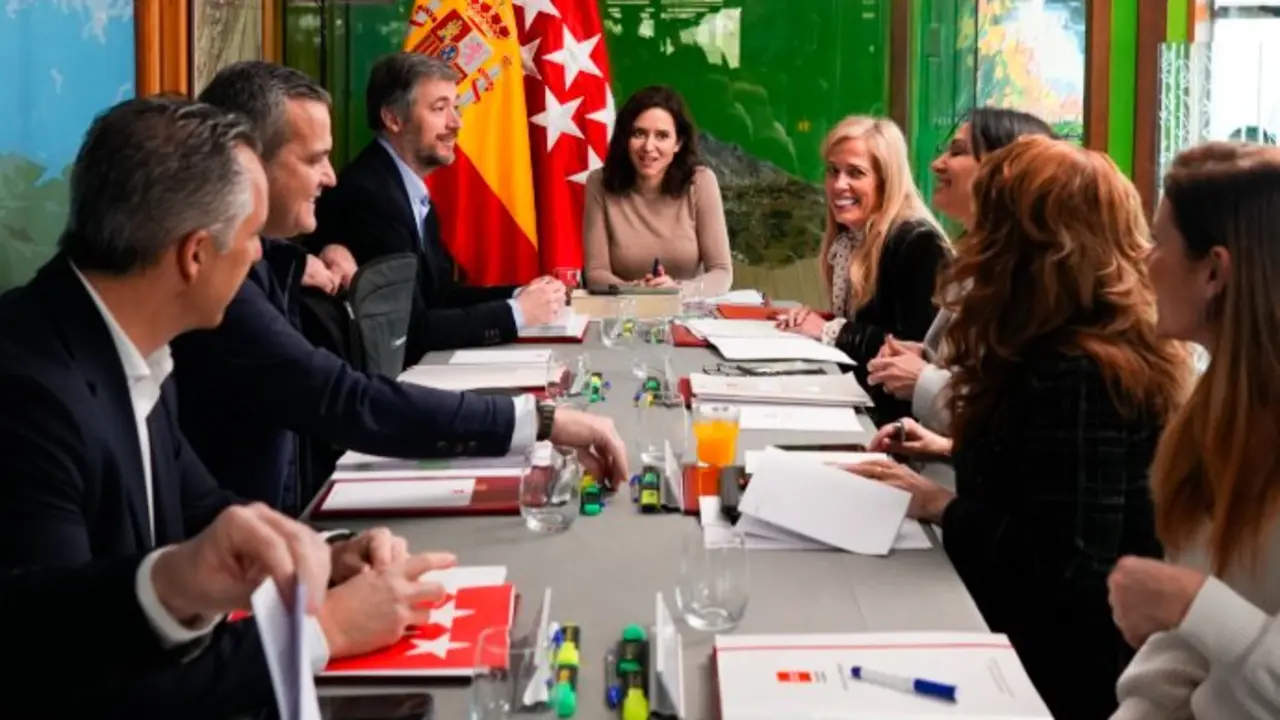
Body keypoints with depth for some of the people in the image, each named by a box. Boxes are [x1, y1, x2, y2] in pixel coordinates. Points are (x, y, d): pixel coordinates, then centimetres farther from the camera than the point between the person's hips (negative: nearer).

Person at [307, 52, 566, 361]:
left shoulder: (409, 187, 9)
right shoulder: (368, 195, -20)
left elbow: (439, 293, 10)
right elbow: (409, 330, -22)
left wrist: (518, 295, -3)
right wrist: (516, 312, -17)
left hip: (417, 362, 8)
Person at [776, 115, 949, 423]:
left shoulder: (918, 244, -16)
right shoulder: (849, 236, 10)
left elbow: (916, 346, -24)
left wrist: (829, 329, -16)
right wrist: (812, 319, -4)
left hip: (896, 412, -8)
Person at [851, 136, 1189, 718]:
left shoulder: (1073, 373, -26)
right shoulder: (1113, 348, 6)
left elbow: (1066, 566, -28)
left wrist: (941, 506, -18)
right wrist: (957, 449, 13)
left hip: (1062, 670, -9)